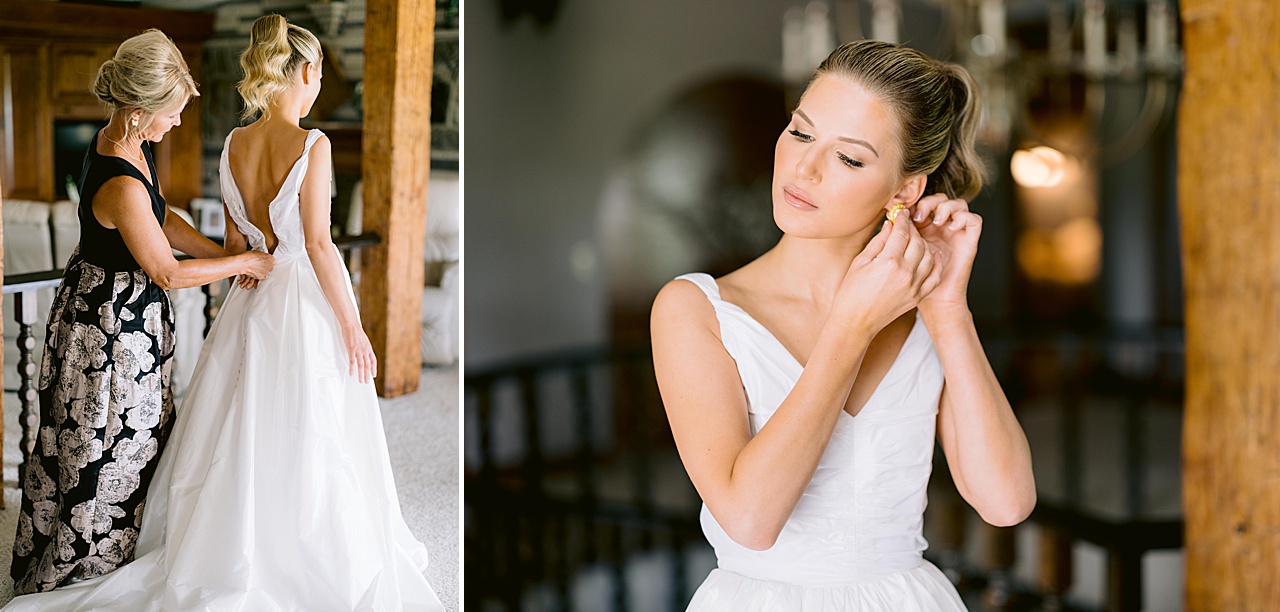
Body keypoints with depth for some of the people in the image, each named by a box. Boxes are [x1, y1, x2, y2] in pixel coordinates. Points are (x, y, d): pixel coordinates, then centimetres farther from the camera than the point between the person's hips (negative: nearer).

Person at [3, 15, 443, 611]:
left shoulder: (234, 143, 2)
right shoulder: (311, 145, -17)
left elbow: (234, 239, 9)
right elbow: (319, 244, -18)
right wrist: (353, 326, -12)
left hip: (251, 300, 6)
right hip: (306, 302, -6)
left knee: (244, 441, 14)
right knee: (306, 446, 4)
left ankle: (234, 562, 21)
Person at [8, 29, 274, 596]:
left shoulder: (120, 141, -3)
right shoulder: (122, 186, -32)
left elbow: (161, 219, 10)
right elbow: (168, 272, -22)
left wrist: (223, 252, 3)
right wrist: (242, 263, -10)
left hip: (114, 308, 10)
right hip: (111, 329, -10)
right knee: (108, 447, 7)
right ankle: (78, 571, 26)